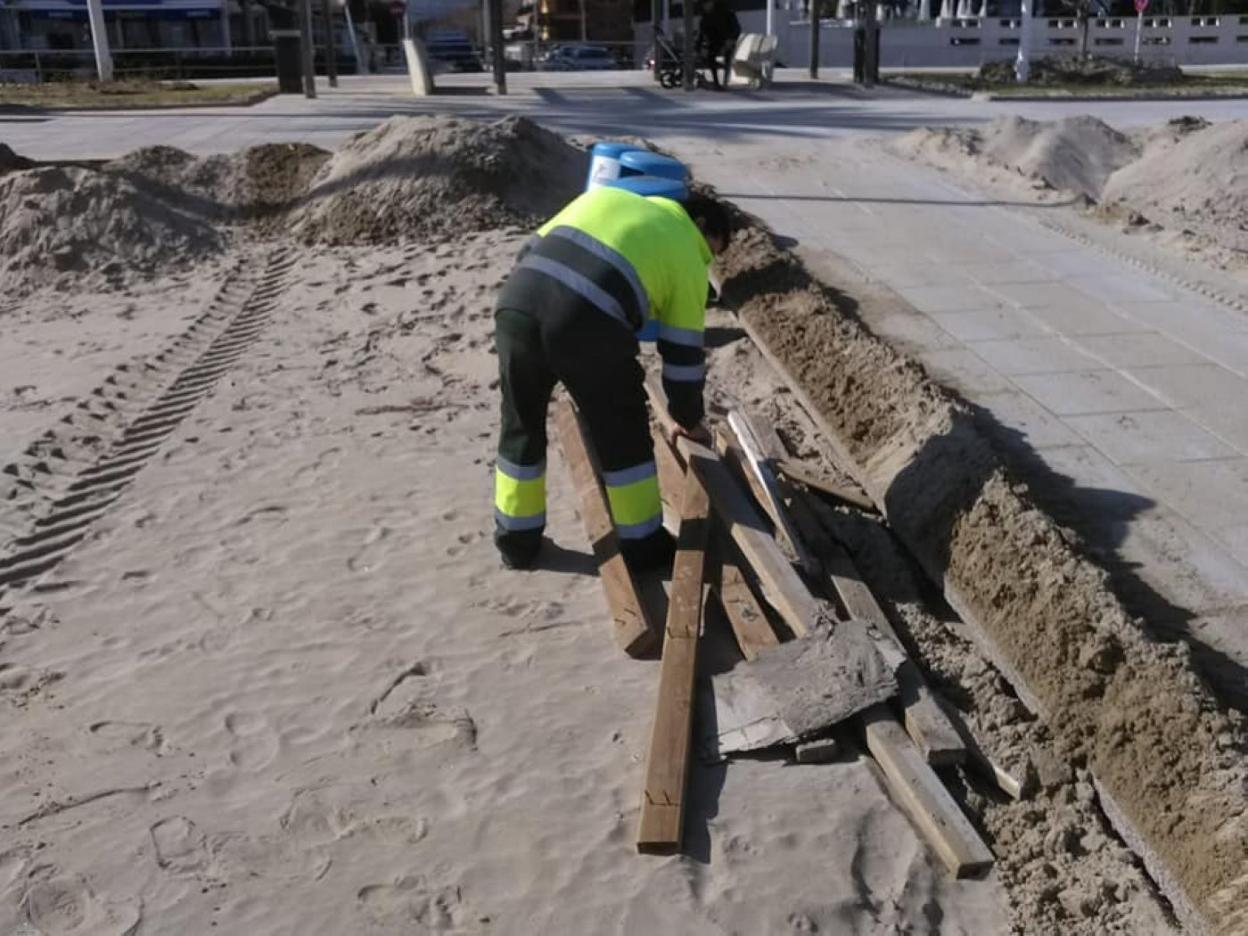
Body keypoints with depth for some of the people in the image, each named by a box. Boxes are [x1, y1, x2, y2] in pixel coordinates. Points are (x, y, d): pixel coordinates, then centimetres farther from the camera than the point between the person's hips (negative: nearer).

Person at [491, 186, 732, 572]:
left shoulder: (605, 196, 32)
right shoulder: (687, 259, 18)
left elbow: (535, 249, 27)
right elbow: (683, 353, 20)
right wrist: (689, 419, 34)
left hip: (517, 299, 5)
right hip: (585, 321, -4)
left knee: (521, 425, 23)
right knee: (623, 436, 17)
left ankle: (517, 540, 35)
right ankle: (643, 545, 29)